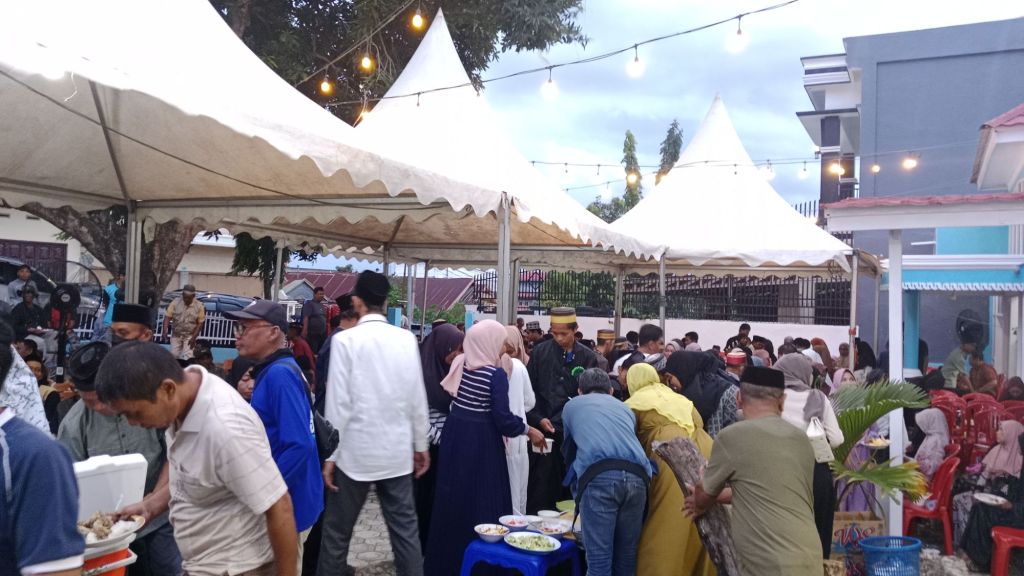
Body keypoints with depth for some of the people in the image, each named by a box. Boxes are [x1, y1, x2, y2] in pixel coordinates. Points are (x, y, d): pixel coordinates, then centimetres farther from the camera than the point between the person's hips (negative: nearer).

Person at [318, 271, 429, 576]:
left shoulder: (345, 339, -9)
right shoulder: (406, 339, 0)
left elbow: (339, 402, -10)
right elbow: (418, 398, 3)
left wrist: (330, 454, -2)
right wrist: (421, 445, 13)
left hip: (356, 451, -3)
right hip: (398, 451, 3)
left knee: (337, 531, 11)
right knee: (405, 528, 11)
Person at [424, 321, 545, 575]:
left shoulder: (459, 363, 3)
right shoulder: (496, 373, -15)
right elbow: (503, 418, -18)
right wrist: (528, 430, -2)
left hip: (454, 433, 7)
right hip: (480, 440, -7)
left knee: (452, 497, 16)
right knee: (481, 498, 5)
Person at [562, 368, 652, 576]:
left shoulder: (572, 406, 27)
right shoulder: (625, 408, 33)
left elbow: (568, 450, 36)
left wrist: (577, 489, 50)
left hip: (599, 477, -3)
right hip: (636, 476, 3)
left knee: (599, 556, 0)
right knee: (627, 555, 14)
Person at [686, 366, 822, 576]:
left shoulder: (732, 436, -9)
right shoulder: (801, 438, 10)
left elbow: (703, 496, 6)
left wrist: (699, 505, 29)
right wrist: (717, 496, 33)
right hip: (809, 558, 7)